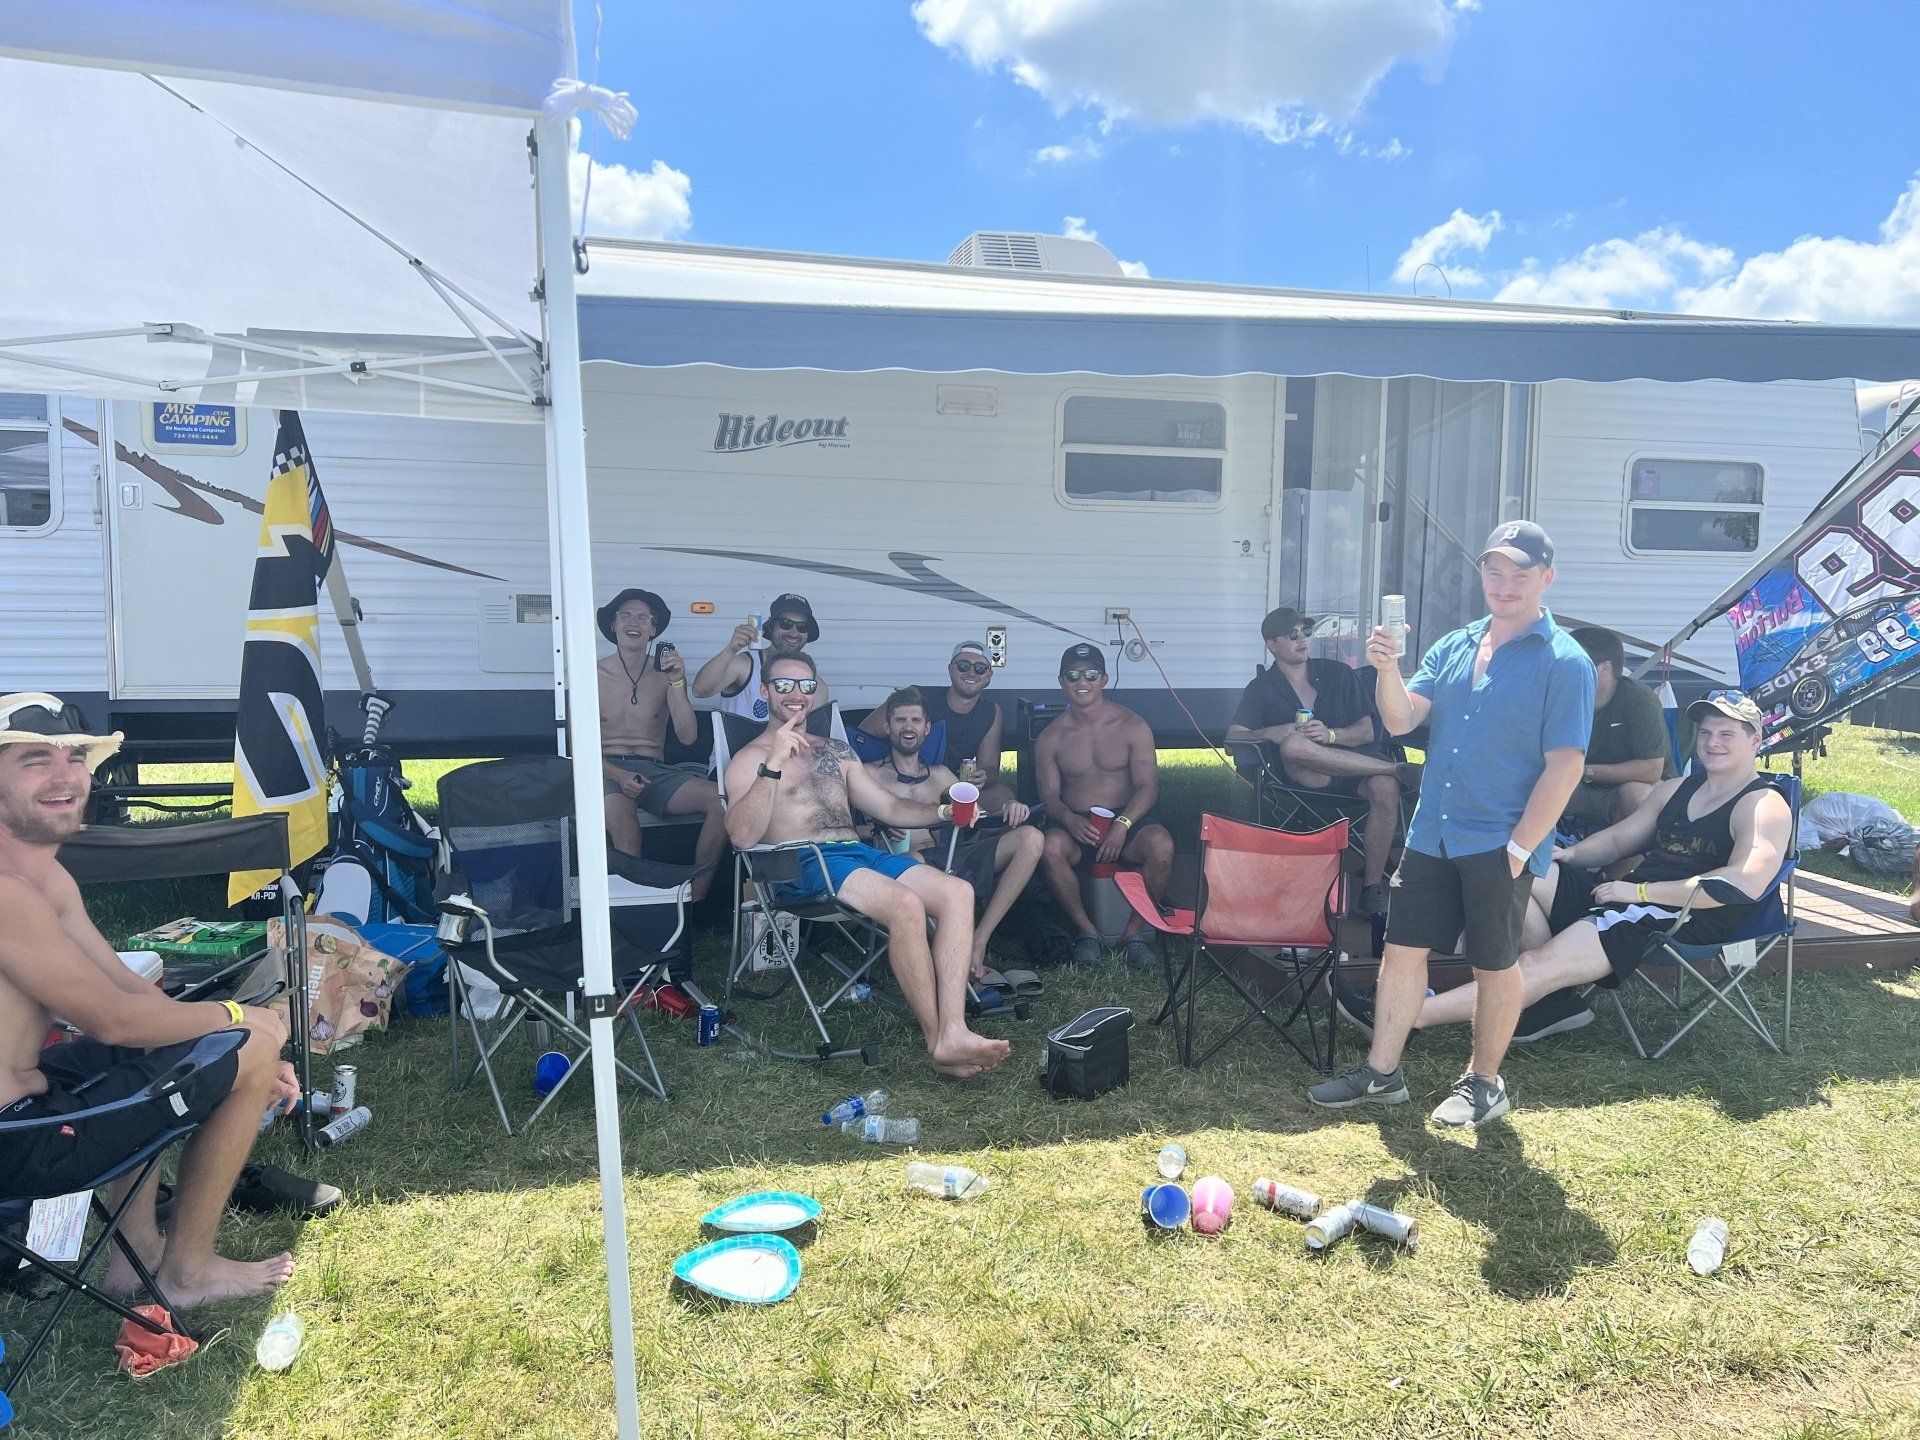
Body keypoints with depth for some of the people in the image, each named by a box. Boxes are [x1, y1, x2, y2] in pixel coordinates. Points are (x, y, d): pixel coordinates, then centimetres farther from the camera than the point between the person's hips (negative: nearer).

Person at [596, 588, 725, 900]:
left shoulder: (666, 672, 9)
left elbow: (687, 737, -1)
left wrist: (677, 683, -13)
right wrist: (616, 774, -16)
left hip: (655, 771, 3)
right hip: (607, 770, -2)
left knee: (721, 799, -25)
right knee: (619, 811, -40)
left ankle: (695, 901, -18)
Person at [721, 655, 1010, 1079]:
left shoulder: (837, 752, 26)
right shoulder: (749, 759, 6)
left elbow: (889, 808, 25)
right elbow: (743, 836, -11)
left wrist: (941, 812, 6)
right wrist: (774, 765, -19)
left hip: (863, 852, 7)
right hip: (806, 862, -6)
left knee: (957, 891, -20)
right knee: (906, 904, -33)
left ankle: (953, 1034, -30)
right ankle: (936, 1039, -22)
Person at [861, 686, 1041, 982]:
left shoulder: (939, 775, 28)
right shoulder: (871, 774, 13)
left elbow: (980, 805, 24)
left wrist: (1007, 805, 1)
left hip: (947, 856, 5)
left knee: (1030, 838, -15)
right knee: (915, 861, -44)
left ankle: (978, 942, -23)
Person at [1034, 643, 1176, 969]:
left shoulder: (1133, 727, 2)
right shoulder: (1050, 739, 6)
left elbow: (1148, 786, -3)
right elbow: (1049, 795, 3)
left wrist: (1122, 824, -22)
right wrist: (1070, 819, -22)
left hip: (1127, 820, 0)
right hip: (1074, 824, 1)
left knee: (1161, 844, -33)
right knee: (1050, 847, -35)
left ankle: (1134, 930, -12)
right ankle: (1086, 931, -14)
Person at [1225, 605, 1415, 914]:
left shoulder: (1338, 673, 17)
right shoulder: (1261, 688, 14)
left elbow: (1367, 731, 9)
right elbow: (1233, 736, 0)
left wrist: (1331, 734, -13)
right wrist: (1271, 733, -19)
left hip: (1355, 766, 1)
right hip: (1304, 775, -1)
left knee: (1385, 788, -34)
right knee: (1293, 746, -37)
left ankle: (1372, 886, -19)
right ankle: (1397, 769, -26)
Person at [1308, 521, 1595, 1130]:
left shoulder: (1564, 662, -9)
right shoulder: (1453, 647, 9)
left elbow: (1564, 765, -13)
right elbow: (1401, 719, 1)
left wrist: (1520, 846, -16)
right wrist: (1387, 669, -19)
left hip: (1499, 846, -5)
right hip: (1431, 834, 6)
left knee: (1494, 965, 9)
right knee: (1402, 947, 9)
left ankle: (1483, 1083, 27)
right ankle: (1381, 1073, 22)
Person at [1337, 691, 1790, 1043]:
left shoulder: (1765, 807, -4)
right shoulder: (1675, 790, 22)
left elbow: (1745, 884, -21)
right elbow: (1617, 839, 25)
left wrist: (1639, 891, -21)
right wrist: (1566, 855, 1)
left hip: (1683, 921, -9)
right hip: (1630, 898, 9)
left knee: (1538, 967, -25)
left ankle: (1412, 1016, -29)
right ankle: (1554, 1002, -12)